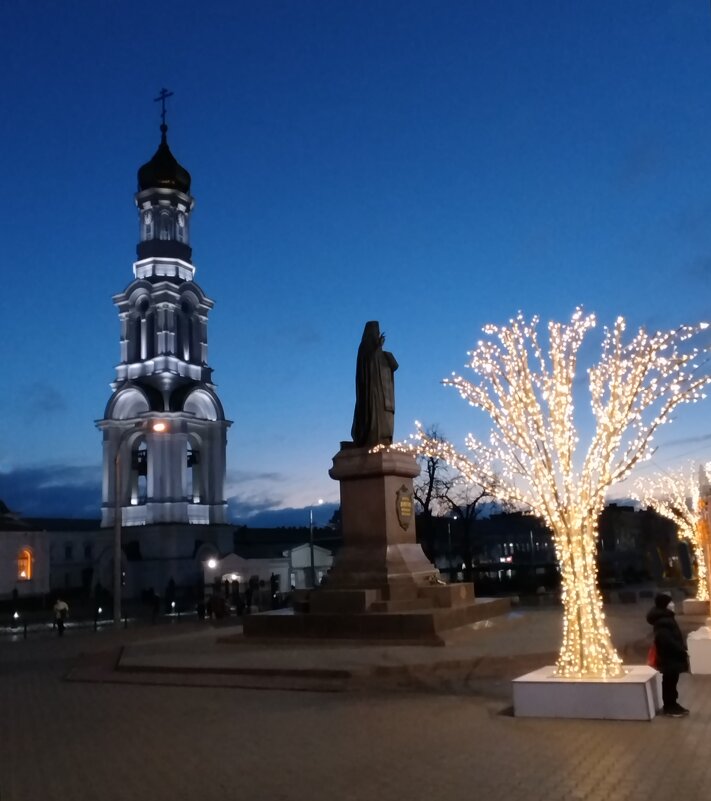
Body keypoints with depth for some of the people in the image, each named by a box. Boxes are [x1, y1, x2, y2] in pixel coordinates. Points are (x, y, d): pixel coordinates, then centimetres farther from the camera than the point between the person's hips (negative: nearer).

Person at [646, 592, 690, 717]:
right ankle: (668, 708, 10)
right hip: (669, 658, -10)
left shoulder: (666, 618, 11)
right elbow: (668, 641, -26)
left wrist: (682, 651, 10)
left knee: (672, 681, 17)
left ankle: (672, 704, 27)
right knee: (669, 682, 1)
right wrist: (683, 652, -19)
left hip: (672, 657, 10)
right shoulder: (662, 622, -23)